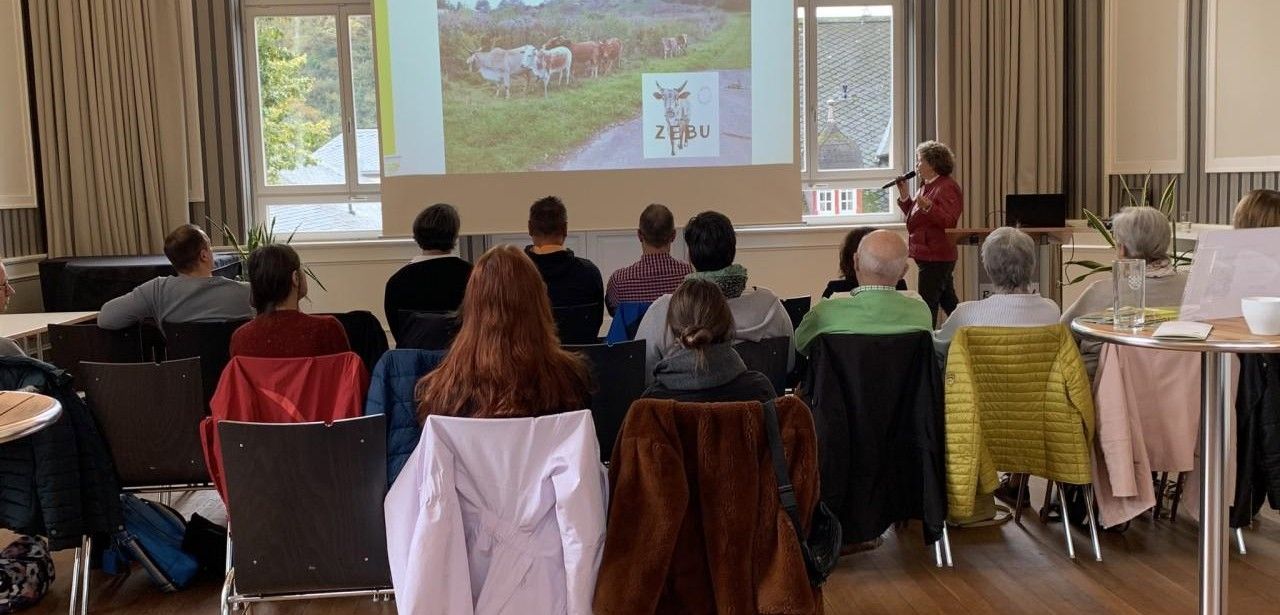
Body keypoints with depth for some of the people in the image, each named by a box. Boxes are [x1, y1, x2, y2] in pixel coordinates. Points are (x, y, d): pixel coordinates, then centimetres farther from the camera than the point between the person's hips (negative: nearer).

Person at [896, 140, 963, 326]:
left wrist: (927, 206, -38)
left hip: (935, 257, -10)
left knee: (927, 305, -8)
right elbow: (915, 217, 22)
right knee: (948, 302, 17)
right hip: (928, 255, 10)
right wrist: (904, 195, 9)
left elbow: (949, 221, -24)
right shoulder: (927, 186, 16)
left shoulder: (947, 187, -14)